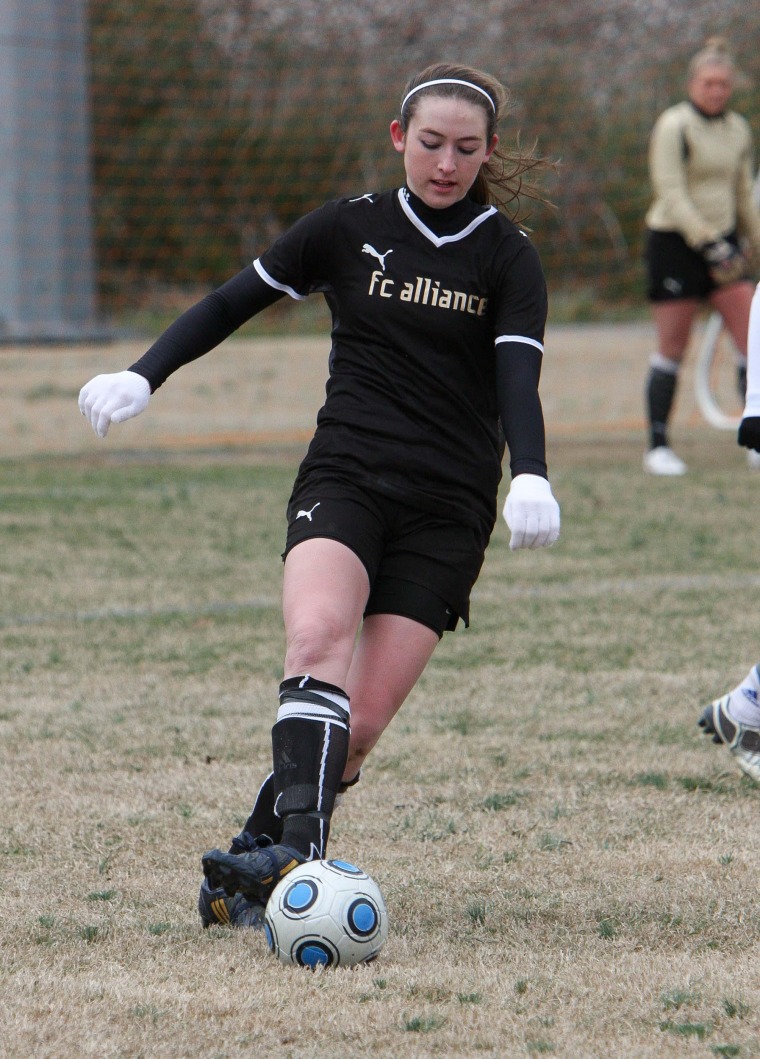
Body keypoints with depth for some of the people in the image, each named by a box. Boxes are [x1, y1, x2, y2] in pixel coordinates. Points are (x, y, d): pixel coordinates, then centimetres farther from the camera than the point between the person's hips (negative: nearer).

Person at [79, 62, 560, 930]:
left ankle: (254, 865, 4)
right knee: (319, 635, -31)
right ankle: (297, 846, -44)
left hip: (448, 510, 0)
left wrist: (530, 478, -28)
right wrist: (142, 377, 5)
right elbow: (232, 302, 14)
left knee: (360, 723, -10)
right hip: (344, 476, 0)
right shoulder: (349, 229, 7)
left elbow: (518, 379, -10)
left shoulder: (508, 257, 3)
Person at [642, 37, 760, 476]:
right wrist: (709, 243, -21)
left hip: (722, 241, 6)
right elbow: (671, 193, -16)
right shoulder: (674, 126, -10)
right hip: (675, 242, -6)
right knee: (673, 349, -3)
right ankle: (658, 446, 7)